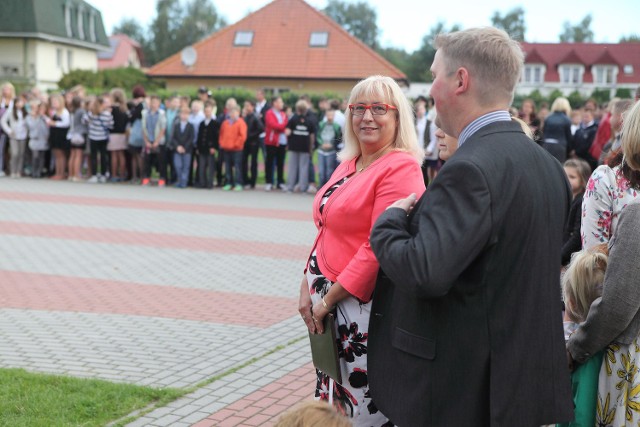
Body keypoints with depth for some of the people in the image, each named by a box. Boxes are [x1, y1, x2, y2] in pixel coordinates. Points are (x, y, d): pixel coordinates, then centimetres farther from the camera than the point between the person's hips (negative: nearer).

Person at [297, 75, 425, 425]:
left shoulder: (400, 167, -13)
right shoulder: (348, 165, 13)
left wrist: (329, 299, -14)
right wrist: (308, 288, 5)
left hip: (363, 305, -8)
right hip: (327, 306, 8)